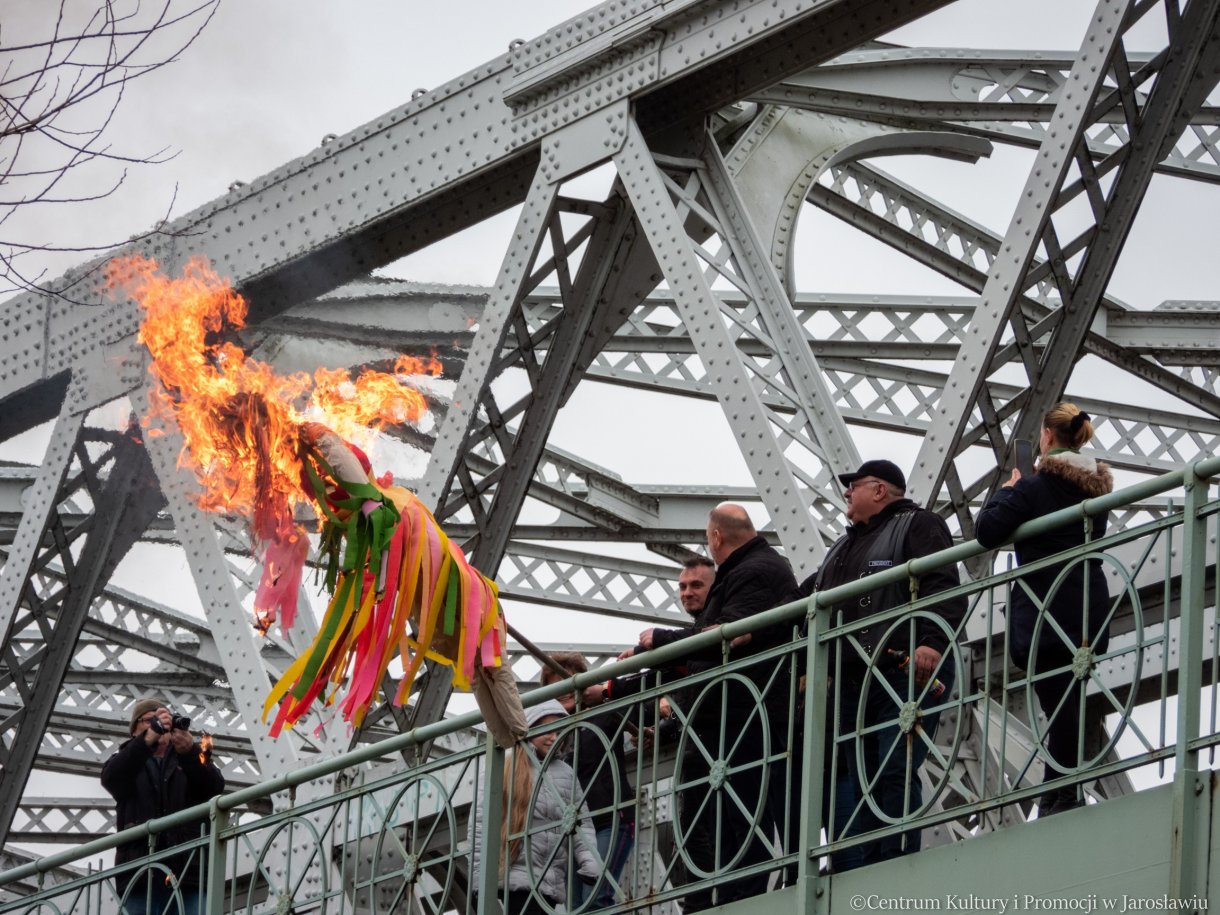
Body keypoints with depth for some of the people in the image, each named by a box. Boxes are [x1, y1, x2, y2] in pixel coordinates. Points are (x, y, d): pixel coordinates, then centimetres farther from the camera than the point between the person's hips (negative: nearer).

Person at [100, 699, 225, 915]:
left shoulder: (194, 757, 20)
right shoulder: (129, 760, 19)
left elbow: (215, 787, 0)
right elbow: (111, 778, -5)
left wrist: (189, 752, -20)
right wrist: (148, 740, -20)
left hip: (189, 871, 0)